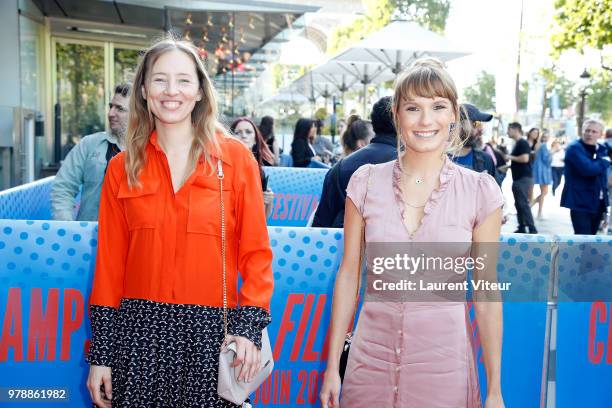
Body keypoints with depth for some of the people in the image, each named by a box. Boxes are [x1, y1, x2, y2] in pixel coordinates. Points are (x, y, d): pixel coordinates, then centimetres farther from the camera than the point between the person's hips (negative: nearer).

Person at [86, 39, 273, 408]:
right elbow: (110, 260, 4)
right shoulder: (123, 168, 3)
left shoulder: (235, 157, -2)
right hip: (139, 327, 2)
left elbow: (255, 250, -2)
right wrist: (100, 354, 4)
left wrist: (249, 326, -12)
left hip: (211, 330, -1)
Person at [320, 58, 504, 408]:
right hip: (371, 356, 1)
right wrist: (333, 366, 3)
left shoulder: (480, 191, -5)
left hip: (445, 362, -1)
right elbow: (349, 274, 2)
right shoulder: (366, 182, -2)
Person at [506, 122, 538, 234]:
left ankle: (532, 229, -10)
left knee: (523, 204, -12)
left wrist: (511, 157, -14)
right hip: (518, 178, 10)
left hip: (524, 178, -10)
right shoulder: (517, 144, 18)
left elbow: (525, 158, -25)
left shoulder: (523, 143, -12)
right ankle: (522, 228, 14)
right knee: (519, 204, 10)